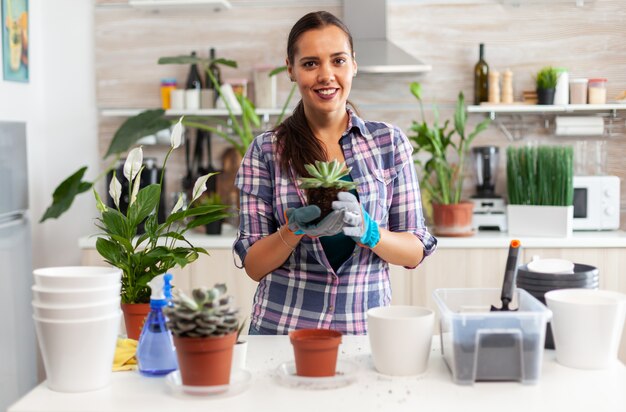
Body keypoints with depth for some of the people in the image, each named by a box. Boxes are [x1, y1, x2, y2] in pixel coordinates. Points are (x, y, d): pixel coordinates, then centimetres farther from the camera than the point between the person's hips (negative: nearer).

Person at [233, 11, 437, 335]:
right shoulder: (266, 150, -2)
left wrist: (367, 230, -18)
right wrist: (295, 228, -19)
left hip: (366, 328, 1)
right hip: (281, 327, 0)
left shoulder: (389, 142, 0)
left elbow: (415, 253, 1)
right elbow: (254, 266, -1)